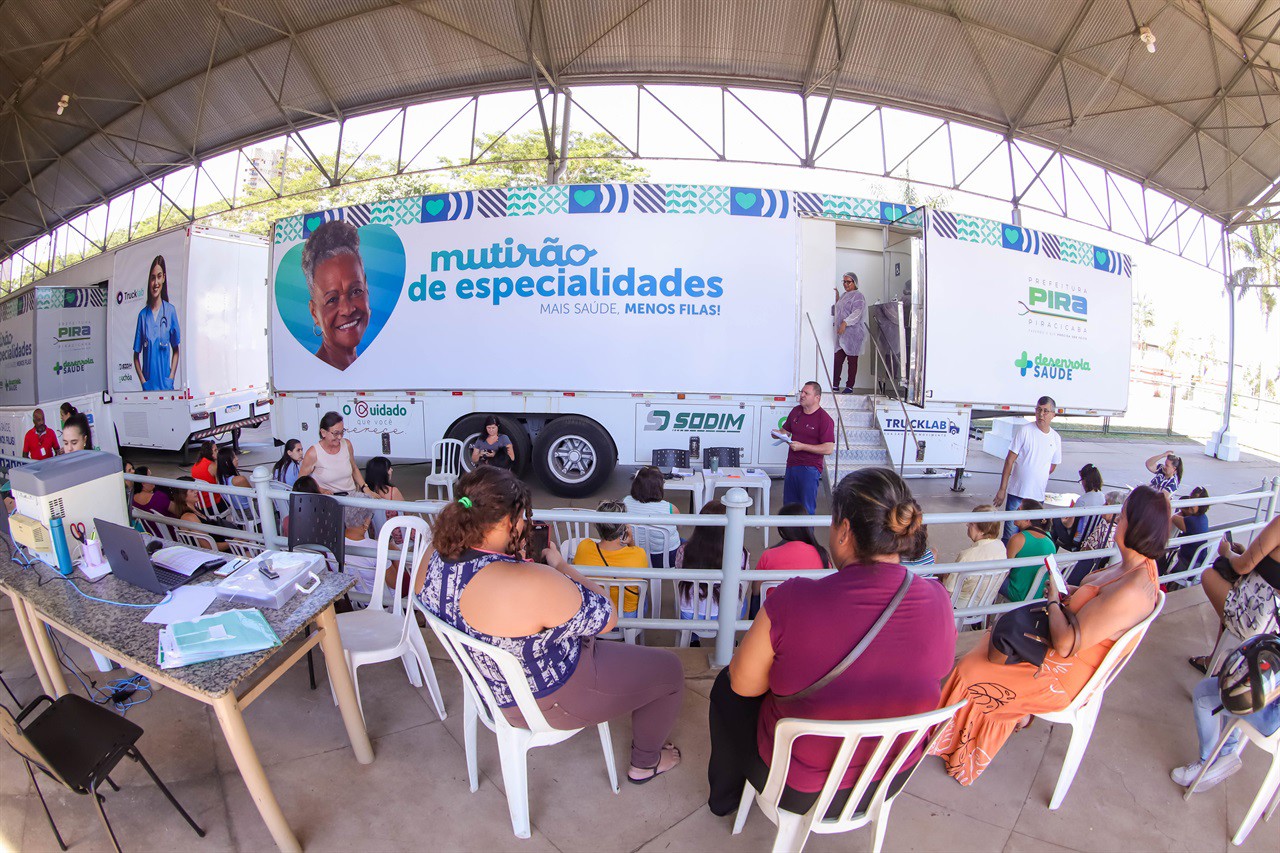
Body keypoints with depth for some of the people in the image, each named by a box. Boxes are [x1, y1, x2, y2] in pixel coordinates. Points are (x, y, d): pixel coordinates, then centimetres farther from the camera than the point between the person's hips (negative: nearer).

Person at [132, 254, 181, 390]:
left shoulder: (170, 311, 0)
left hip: (165, 384, -1)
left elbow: (175, 351, 5)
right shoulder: (143, 315, 2)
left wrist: (171, 378, -5)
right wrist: (143, 382, -5)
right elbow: (136, 355, 7)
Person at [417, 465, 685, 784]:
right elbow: (606, 617, -23)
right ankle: (645, 763, 35)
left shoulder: (435, 559, -15)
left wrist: (513, 554, -3)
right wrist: (561, 566, -12)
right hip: (550, 702, -8)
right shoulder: (529, 584, -40)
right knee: (669, 670, 12)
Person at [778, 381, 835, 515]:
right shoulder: (796, 411, 9)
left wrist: (802, 446, -19)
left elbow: (829, 449, -17)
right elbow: (786, 431, 21)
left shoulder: (824, 419, -12)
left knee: (807, 509, 1)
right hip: (791, 466, 7)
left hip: (810, 469, -7)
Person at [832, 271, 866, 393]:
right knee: (837, 359, 0)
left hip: (852, 333, -7)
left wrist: (845, 323, -28)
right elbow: (837, 312, 30)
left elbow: (857, 313, -17)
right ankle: (835, 385, 2)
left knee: (852, 360, -2)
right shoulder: (843, 295, 21)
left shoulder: (858, 296, -4)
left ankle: (850, 386, 1)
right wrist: (836, 299, 16)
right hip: (840, 333, 7)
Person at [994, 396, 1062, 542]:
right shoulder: (1024, 430, -7)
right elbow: (1009, 460, -7)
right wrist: (1002, 489, -9)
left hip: (1038, 496, 4)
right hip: (1017, 493, -4)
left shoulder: (1056, 438, 6)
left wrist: (1037, 480, 12)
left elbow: (1053, 466, 20)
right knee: (1010, 536, -3)